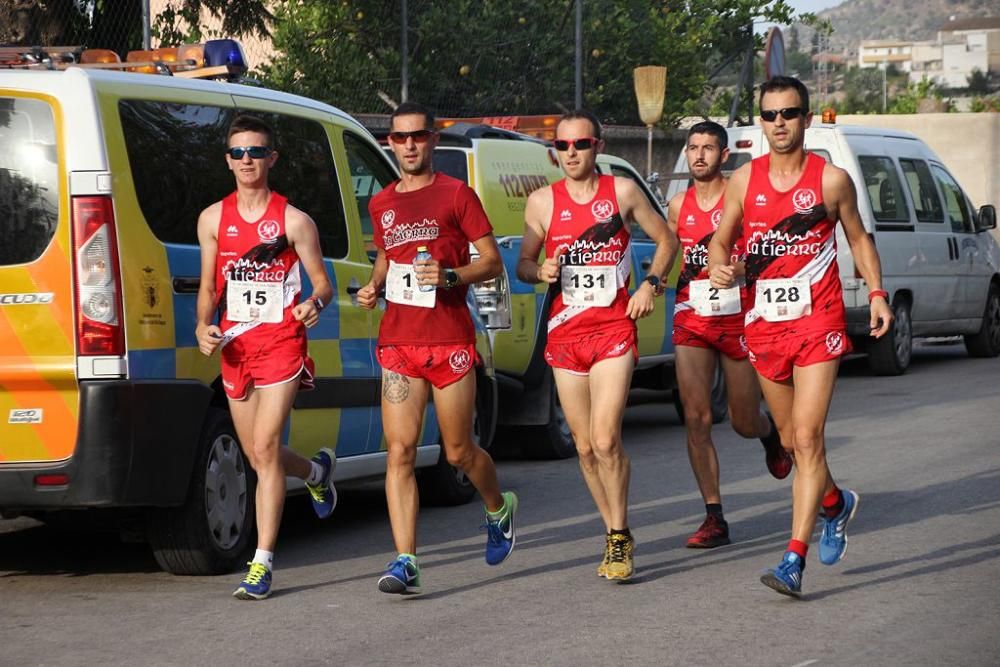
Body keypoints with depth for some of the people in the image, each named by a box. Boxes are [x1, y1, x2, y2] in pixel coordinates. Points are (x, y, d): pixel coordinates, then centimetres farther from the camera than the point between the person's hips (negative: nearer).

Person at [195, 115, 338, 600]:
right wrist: (204, 326, -4)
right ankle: (317, 471, 48)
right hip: (234, 346, 5)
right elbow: (209, 286, 14)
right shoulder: (214, 219, 8)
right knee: (258, 458, 13)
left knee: (265, 447, -15)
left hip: (281, 342, -5)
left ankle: (263, 562, -12)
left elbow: (322, 282, 0)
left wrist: (315, 303, -22)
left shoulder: (293, 222, -3)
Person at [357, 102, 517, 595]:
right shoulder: (381, 204, 14)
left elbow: (492, 262, 0)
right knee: (399, 451, -8)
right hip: (398, 343, 3)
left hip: (450, 341, -3)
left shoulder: (456, 194, 0)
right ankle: (405, 562, -11)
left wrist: (450, 277, -17)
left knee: (459, 452, 6)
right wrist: (374, 286, 8)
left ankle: (499, 508, 38)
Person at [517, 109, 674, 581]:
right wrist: (540, 272, -9)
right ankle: (616, 533, 21)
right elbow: (522, 264, 13)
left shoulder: (622, 191, 2)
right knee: (585, 447, 6)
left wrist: (651, 284, -1)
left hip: (614, 330, -3)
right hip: (564, 333, 3)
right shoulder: (542, 202, 5)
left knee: (606, 440, -15)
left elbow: (665, 239, 14)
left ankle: (618, 540, -3)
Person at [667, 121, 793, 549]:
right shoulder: (678, 206, 9)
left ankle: (770, 434, 45)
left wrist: (735, 268, -19)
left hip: (738, 318, -3)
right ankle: (714, 517, -3)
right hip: (691, 321, 3)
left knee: (744, 423, 6)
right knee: (696, 419, -8)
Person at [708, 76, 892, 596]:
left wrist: (876, 292, 1)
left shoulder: (832, 180, -3)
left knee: (807, 438, -14)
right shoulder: (744, 180, 3)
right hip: (764, 324, 4)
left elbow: (857, 237, 11)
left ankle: (794, 558, -16)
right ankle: (836, 503, 46)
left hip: (818, 323, -4)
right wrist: (718, 266, -10)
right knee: (791, 439, 16)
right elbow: (720, 240, 12)